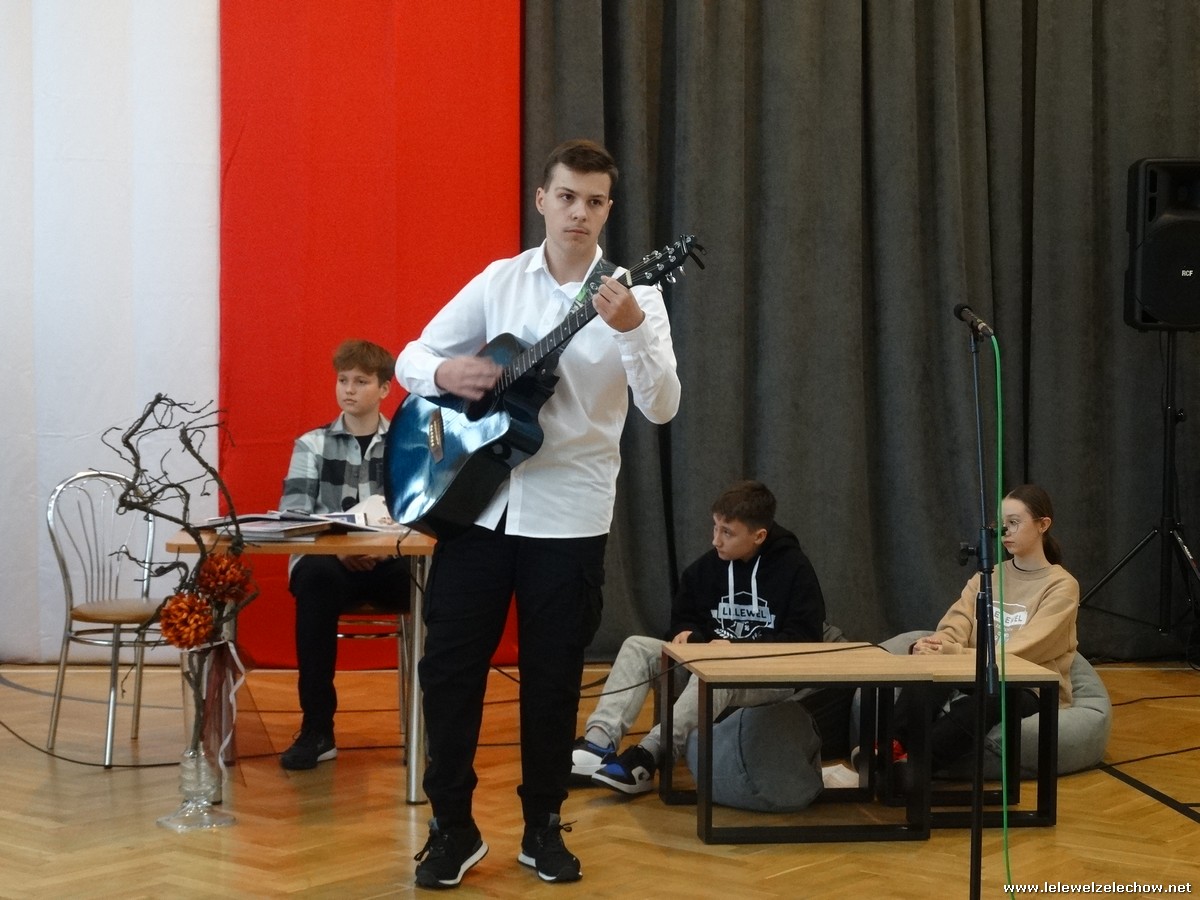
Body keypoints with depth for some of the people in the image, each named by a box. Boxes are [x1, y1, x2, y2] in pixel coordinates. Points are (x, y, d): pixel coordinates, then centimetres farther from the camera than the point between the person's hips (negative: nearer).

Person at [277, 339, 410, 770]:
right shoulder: (311, 445, 10)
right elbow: (292, 516, -1)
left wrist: (384, 547, -21)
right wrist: (338, 548, -20)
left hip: (390, 562, 0)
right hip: (327, 561, 0)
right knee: (316, 578, -37)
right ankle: (317, 727, -29)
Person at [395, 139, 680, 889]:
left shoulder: (635, 297, -4)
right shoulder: (498, 281, 3)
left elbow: (662, 408, -15)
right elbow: (412, 356, 6)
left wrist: (632, 332, -31)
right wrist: (444, 371, -17)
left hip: (570, 514, -2)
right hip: (480, 501, 2)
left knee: (553, 677, 7)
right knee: (449, 665, 2)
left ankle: (543, 827, 22)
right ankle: (453, 826, 16)